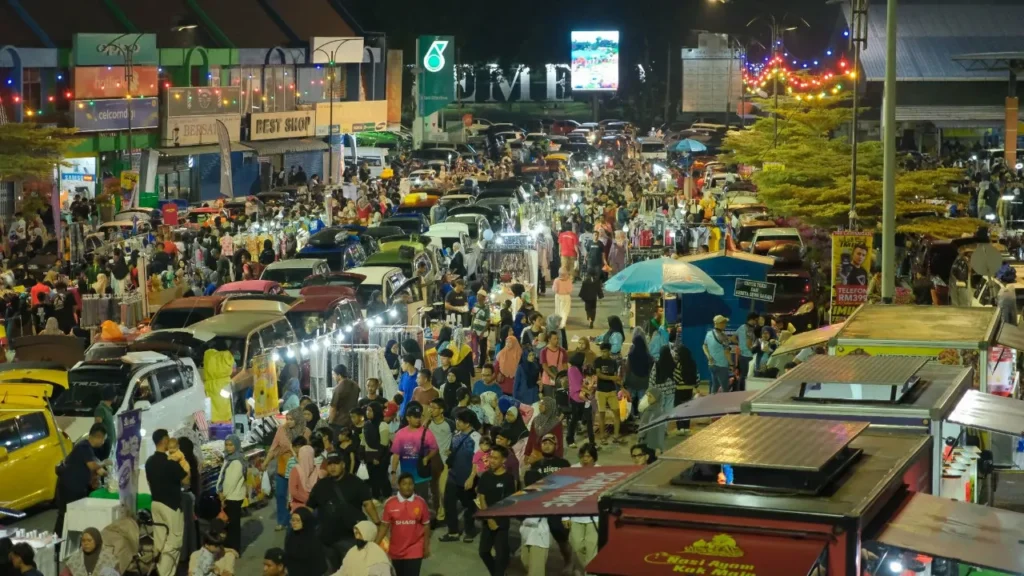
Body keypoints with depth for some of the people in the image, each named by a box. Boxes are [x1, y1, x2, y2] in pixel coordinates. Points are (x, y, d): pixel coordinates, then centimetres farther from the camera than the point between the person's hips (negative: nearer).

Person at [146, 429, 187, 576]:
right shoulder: (170, 462, -19)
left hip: (156, 503, 8)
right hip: (171, 505, -8)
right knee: (173, 541, -2)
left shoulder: (149, 462, 5)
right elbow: (186, 480, -14)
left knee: (159, 539, 12)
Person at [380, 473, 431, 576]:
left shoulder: (420, 502, -9)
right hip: (396, 550, 2)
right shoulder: (390, 503, -8)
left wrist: (426, 546, 2)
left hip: (414, 550, -2)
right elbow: (384, 525, -1)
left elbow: (426, 525, 0)